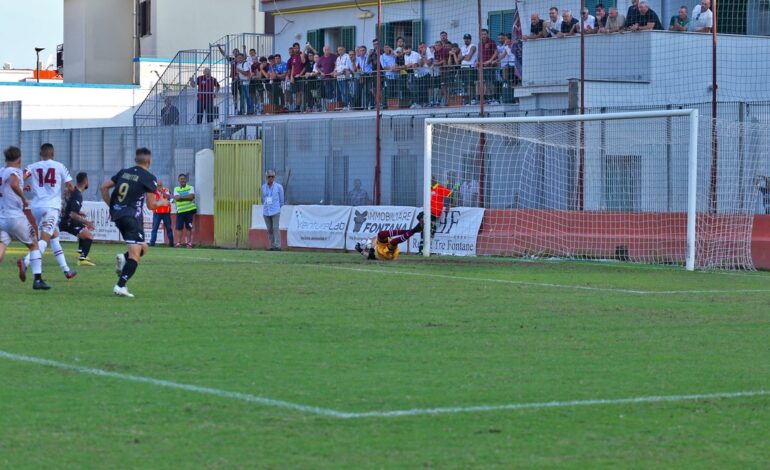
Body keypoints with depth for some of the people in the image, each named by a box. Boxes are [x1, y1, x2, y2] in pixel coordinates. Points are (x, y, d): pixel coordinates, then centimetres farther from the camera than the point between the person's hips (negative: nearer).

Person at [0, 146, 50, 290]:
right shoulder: (15, 171, -8)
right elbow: (13, 184, -31)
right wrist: (24, 198, -17)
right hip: (16, 217, -5)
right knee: (34, 245, 15)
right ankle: (38, 280, 9)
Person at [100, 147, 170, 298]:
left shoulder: (123, 172, 13)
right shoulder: (149, 178, -3)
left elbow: (103, 188, 13)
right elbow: (151, 205, -4)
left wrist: (111, 205, 21)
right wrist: (162, 202, 16)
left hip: (117, 215, 7)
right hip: (132, 216, -7)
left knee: (143, 248, 22)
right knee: (135, 255, -8)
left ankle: (123, 258, -5)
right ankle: (120, 286, -21)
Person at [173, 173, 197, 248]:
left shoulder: (190, 188, 7)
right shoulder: (176, 189, 12)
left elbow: (191, 196, -10)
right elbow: (176, 198, -5)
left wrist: (181, 197, -8)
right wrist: (187, 197, -10)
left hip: (189, 210, -1)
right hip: (180, 210, 1)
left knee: (189, 227, 0)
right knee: (179, 227, -3)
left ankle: (189, 242, 4)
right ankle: (179, 242, 1)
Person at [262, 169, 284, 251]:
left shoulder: (278, 187, -1)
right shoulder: (263, 187, 8)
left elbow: (281, 199, 10)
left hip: (275, 211, -3)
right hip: (266, 212, 3)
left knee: (276, 228, -10)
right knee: (269, 229, 4)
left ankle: (277, 246, -10)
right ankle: (272, 246, 8)